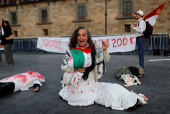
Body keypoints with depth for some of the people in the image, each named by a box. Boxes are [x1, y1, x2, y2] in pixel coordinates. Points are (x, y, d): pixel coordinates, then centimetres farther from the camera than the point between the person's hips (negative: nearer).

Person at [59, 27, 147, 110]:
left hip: (92, 84, 4)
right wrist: (76, 69, -20)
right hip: (77, 85, -3)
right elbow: (64, 66, -5)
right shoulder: (71, 50, -6)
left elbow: (106, 59, 5)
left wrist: (104, 50, -15)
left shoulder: (93, 49, 1)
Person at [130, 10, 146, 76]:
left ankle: (141, 67, -6)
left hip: (140, 38, -10)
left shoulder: (141, 22, -10)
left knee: (141, 53, -9)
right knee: (140, 53, 13)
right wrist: (135, 26, 9)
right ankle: (141, 67, 20)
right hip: (138, 38, 10)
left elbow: (141, 30, -21)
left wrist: (133, 27, -14)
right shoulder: (138, 22, 20)